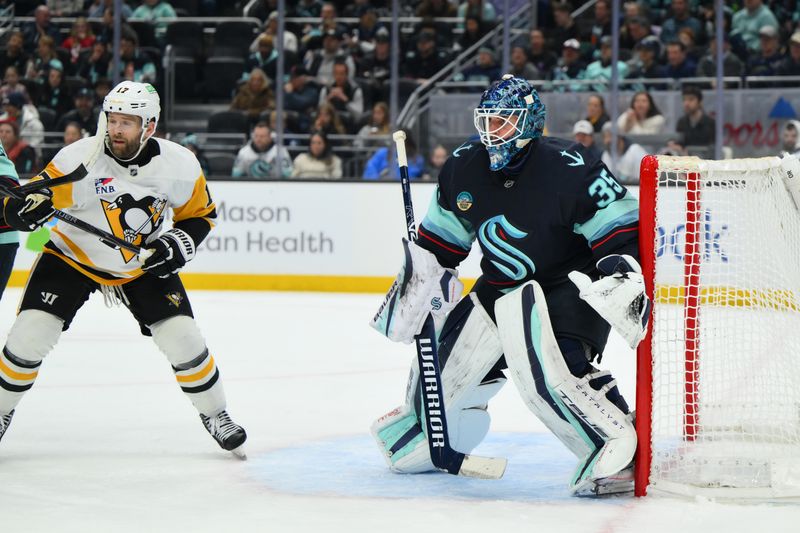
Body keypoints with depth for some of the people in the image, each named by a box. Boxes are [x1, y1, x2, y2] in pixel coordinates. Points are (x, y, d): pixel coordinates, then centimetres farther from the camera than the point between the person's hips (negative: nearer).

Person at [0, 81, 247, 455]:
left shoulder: (179, 165, -18)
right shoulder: (78, 158, -26)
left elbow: (201, 213, 0)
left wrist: (180, 243, -19)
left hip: (145, 265, 1)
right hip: (73, 256, -1)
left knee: (182, 337, -9)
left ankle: (214, 414, 15)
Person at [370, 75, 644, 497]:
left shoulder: (568, 169, -24)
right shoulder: (463, 168, -3)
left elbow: (623, 229, -21)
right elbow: (439, 243, 12)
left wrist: (624, 278, -34)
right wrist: (415, 285, 7)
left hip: (568, 285, -7)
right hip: (500, 288, 7)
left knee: (546, 367, -32)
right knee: (448, 358, 13)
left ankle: (619, 449, -26)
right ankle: (417, 436, 44)